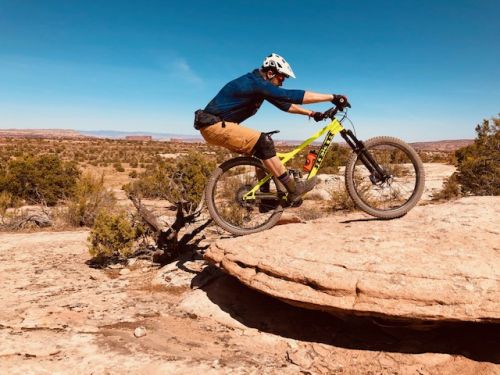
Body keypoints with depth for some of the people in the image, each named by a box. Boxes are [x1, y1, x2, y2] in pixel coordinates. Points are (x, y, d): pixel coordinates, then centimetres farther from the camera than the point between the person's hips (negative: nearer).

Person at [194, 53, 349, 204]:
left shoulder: (259, 84, 12)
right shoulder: (257, 83, -20)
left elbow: (285, 104, 18)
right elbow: (293, 96, -25)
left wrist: (311, 113, 12)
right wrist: (333, 97, -22)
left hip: (219, 124, 11)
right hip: (215, 125, -11)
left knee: (261, 147, 8)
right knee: (263, 143, -20)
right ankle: (294, 189, -12)